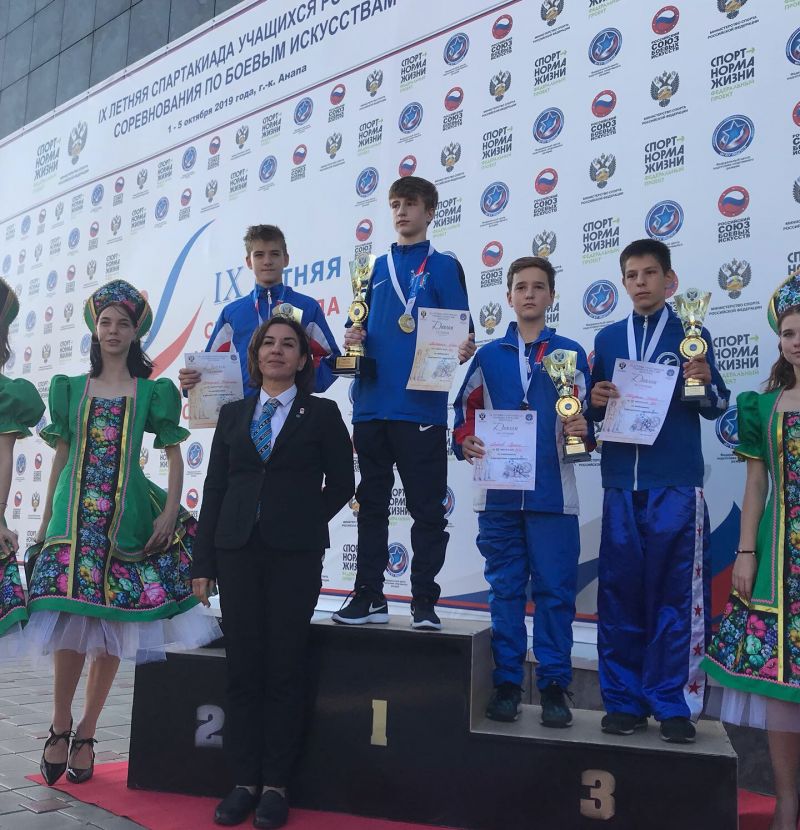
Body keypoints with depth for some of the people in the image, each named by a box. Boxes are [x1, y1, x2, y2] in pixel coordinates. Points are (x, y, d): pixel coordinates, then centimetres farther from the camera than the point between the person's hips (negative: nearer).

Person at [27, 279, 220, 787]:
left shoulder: (152, 392, 7)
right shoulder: (71, 388, 13)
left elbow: (174, 456, 4)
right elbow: (61, 457, 13)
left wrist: (170, 513, -7)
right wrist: (47, 518, 10)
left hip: (127, 517, -1)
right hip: (75, 514, 1)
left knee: (111, 625, 1)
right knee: (71, 620, -7)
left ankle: (86, 735, 13)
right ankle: (61, 726, 11)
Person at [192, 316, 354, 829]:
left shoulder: (321, 413, 4)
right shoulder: (233, 414, 12)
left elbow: (341, 483, 6)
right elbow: (215, 487, 9)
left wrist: (303, 521, 2)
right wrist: (203, 561, 5)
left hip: (295, 555, -2)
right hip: (237, 551, 3)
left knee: (285, 667, 1)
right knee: (243, 667, 5)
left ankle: (276, 785, 11)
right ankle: (244, 780, 15)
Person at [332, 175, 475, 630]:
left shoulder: (444, 266, 4)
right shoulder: (377, 267, 17)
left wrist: (462, 349, -22)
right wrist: (354, 338, -1)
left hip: (421, 405, -5)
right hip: (372, 404, 5)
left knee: (427, 509, 1)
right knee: (372, 504, 11)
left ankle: (425, 600, 11)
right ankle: (370, 594, 20)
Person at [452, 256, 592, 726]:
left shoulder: (570, 353, 8)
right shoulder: (488, 356, 12)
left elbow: (586, 416, 5)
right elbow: (466, 412, 11)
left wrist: (581, 430, -16)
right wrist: (465, 441, -8)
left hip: (553, 494, -1)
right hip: (499, 493, 2)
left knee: (555, 591, 1)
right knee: (506, 590, 7)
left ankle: (555, 687, 13)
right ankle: (507, 684, 16)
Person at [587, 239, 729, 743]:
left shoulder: (693, 335, 6)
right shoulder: (608, 338, 13)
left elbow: (717, 407, 2)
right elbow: (594, 412, 13)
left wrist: (707, 383, -18)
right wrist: (596, 400, -8)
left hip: (676, 485, -2)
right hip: (622, 484, 2)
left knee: (676, 595, 1)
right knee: (620, 593, 5)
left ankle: (674, 705, 11)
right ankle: (625, 701, 16)